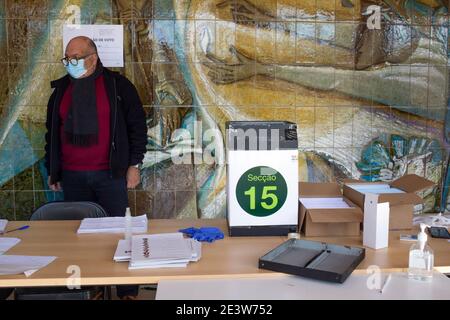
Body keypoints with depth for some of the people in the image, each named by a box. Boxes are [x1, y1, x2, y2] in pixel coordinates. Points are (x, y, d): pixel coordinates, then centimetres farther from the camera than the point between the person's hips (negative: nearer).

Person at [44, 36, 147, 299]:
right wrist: (52, 170, 16)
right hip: (72, 177, 4)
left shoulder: (117, 85, 0)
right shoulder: (61, 89, 11)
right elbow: (52, 132, 18)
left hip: (110, 174, -3)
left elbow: (137, 125, 0)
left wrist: (134, 164, -3)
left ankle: (127, 290, 10)